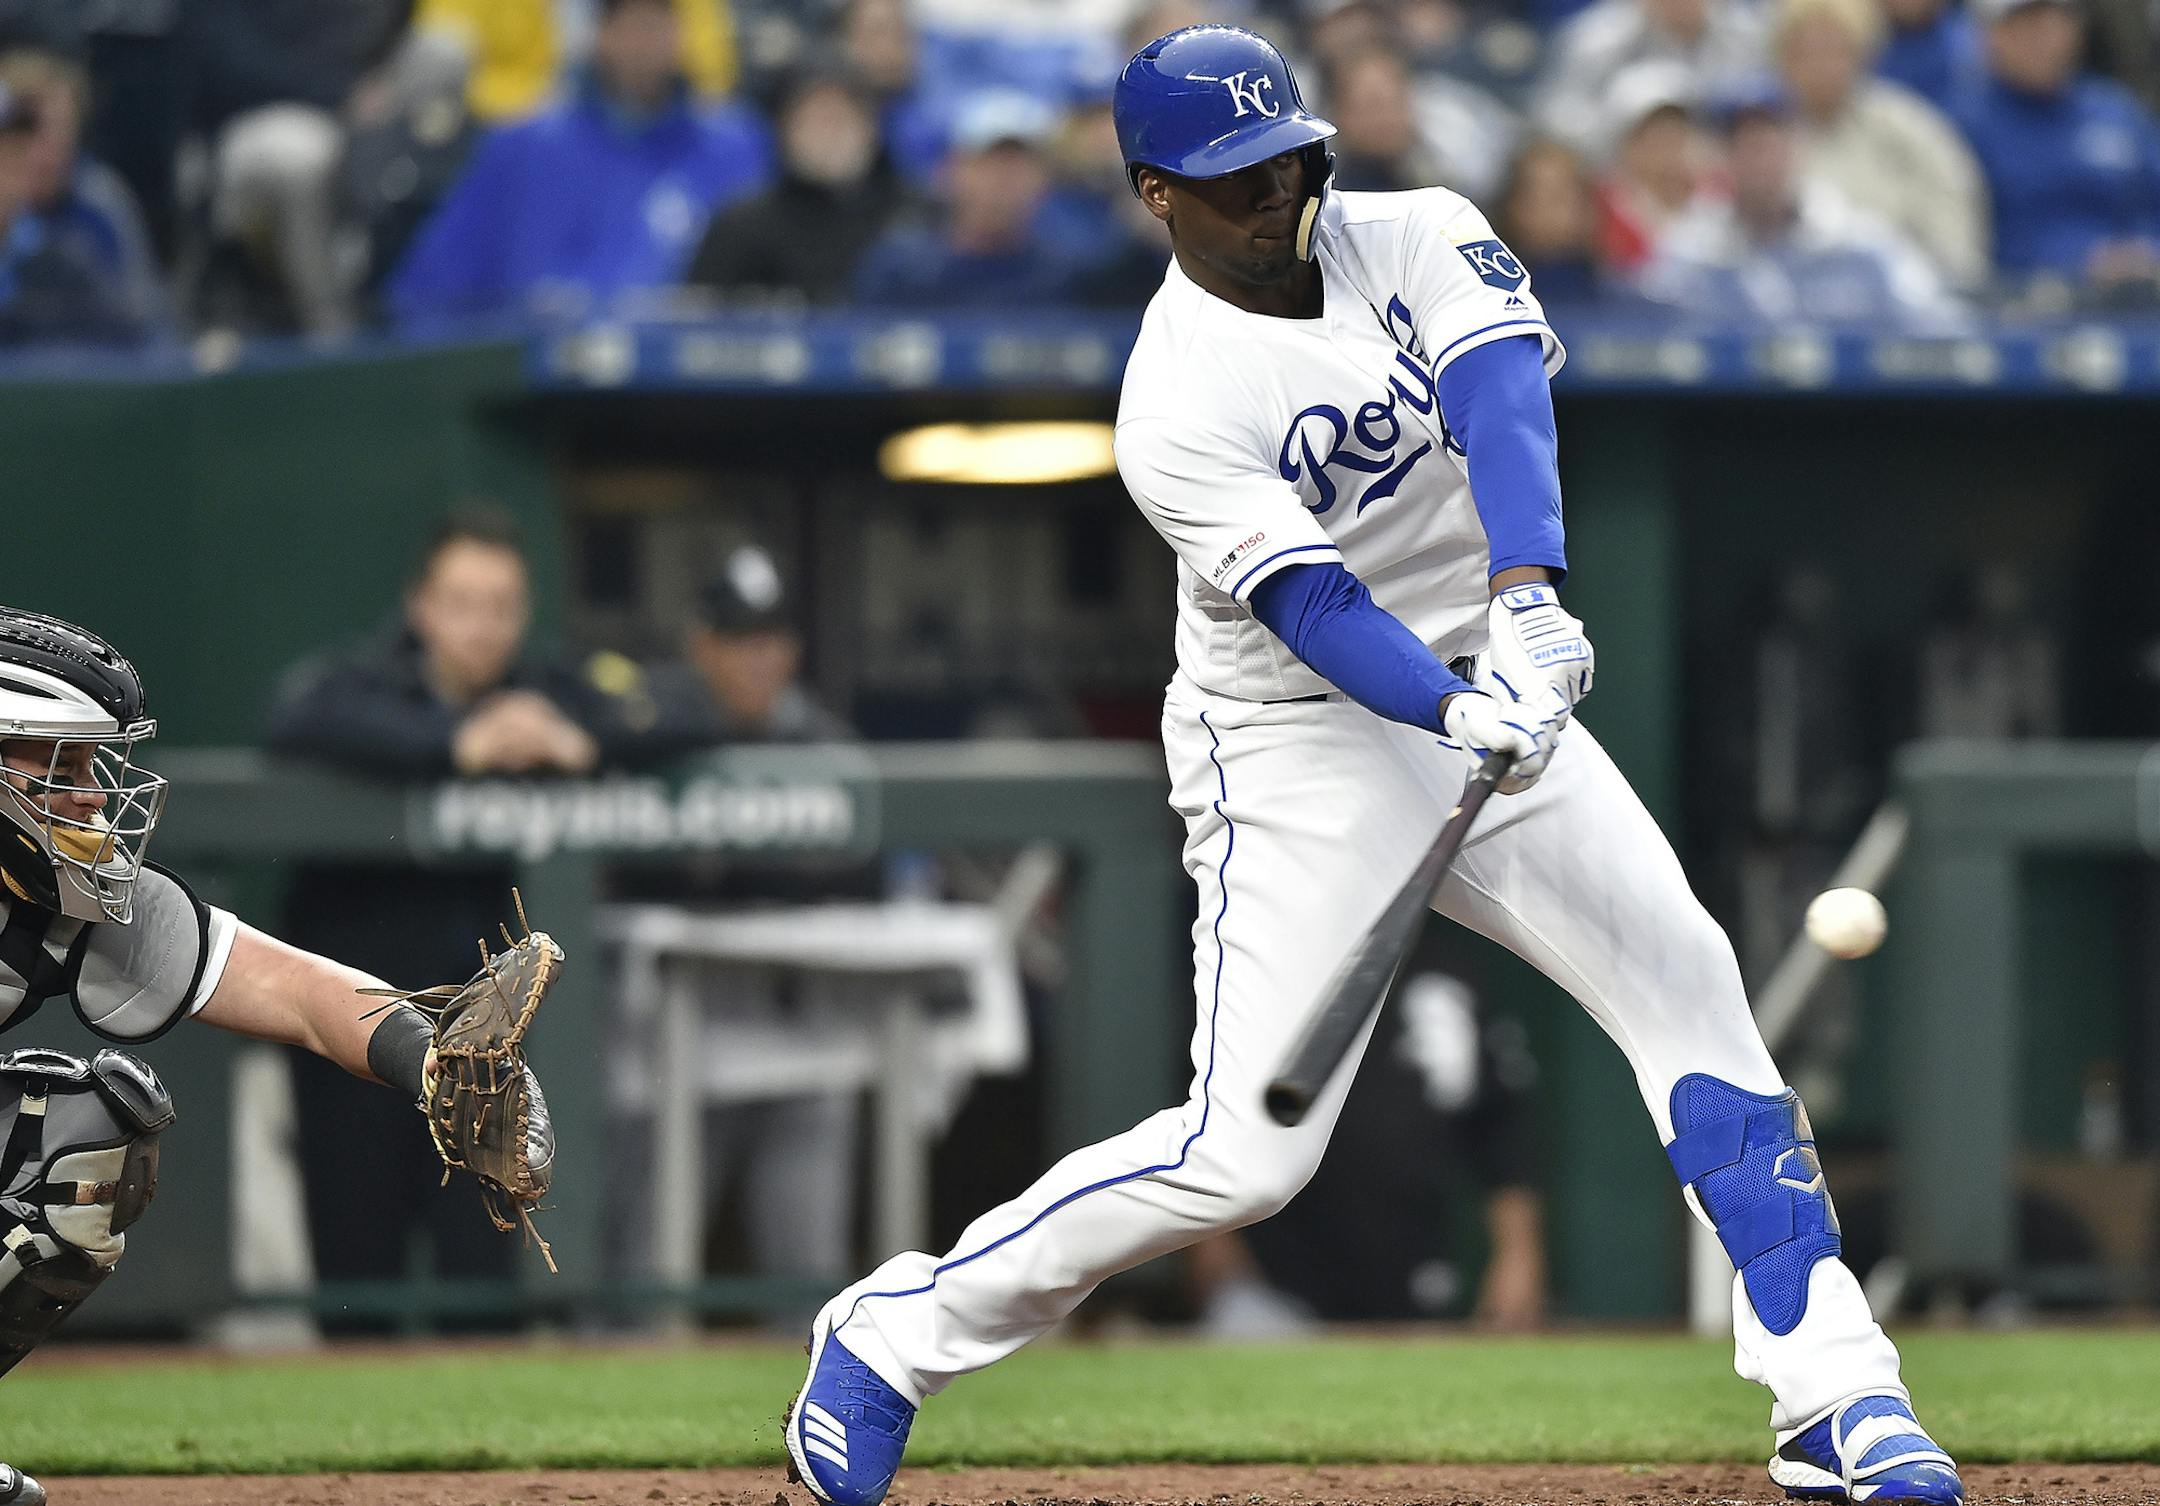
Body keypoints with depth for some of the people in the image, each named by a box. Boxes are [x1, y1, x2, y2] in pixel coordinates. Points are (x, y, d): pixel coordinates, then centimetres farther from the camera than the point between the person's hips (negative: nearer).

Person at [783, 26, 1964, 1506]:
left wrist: (1527, 598, -41)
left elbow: (1501, 397, -23)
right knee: (1246, 1150, -12)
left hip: (1495, 692, 5)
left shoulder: (1420, 240, -4)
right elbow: (1309, 603, -27)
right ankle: (896, 1333, 4)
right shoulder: (1177, 405, -17)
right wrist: (1454, 712, -45)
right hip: (1300, 752, -5)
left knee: (1688, 981, -8)